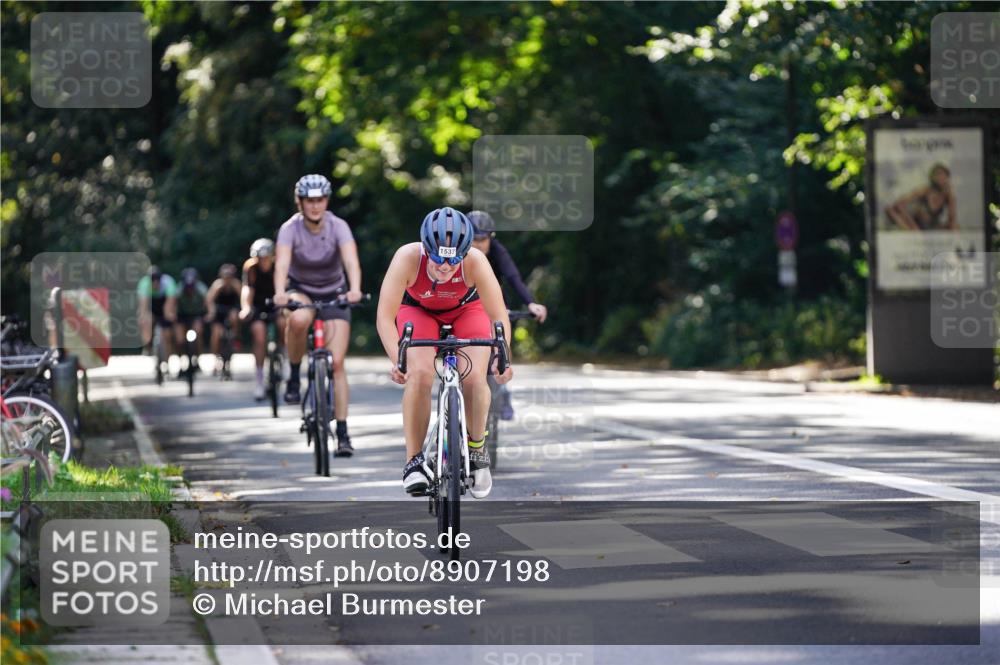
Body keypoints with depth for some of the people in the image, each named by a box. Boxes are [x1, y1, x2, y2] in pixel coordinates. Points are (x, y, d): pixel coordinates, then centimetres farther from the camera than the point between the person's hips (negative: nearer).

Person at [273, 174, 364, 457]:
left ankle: (343, 434, -7)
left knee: (336, 363, -11)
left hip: (334, 294, 0)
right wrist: (280, 293, -55)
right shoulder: (290, 229, -20)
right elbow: (282, 263, -35)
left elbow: (351, 260, -35)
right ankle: (294, 377, -13)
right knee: (298, 320, -38)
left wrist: (355, 289, -55)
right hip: (300, 290, 0)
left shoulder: (338, 227, -20)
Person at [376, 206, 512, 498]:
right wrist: (397, 360, -48)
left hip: (466, 309, 0)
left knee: (474, 378, -21)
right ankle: (414, 461, -12)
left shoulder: (475, 262, -36)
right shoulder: (408, 258, -36)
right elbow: (385, 316, -35)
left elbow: (499, 317, -31)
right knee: (419, 375, -24)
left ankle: (477, 446, 7)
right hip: (418, 309, 0)